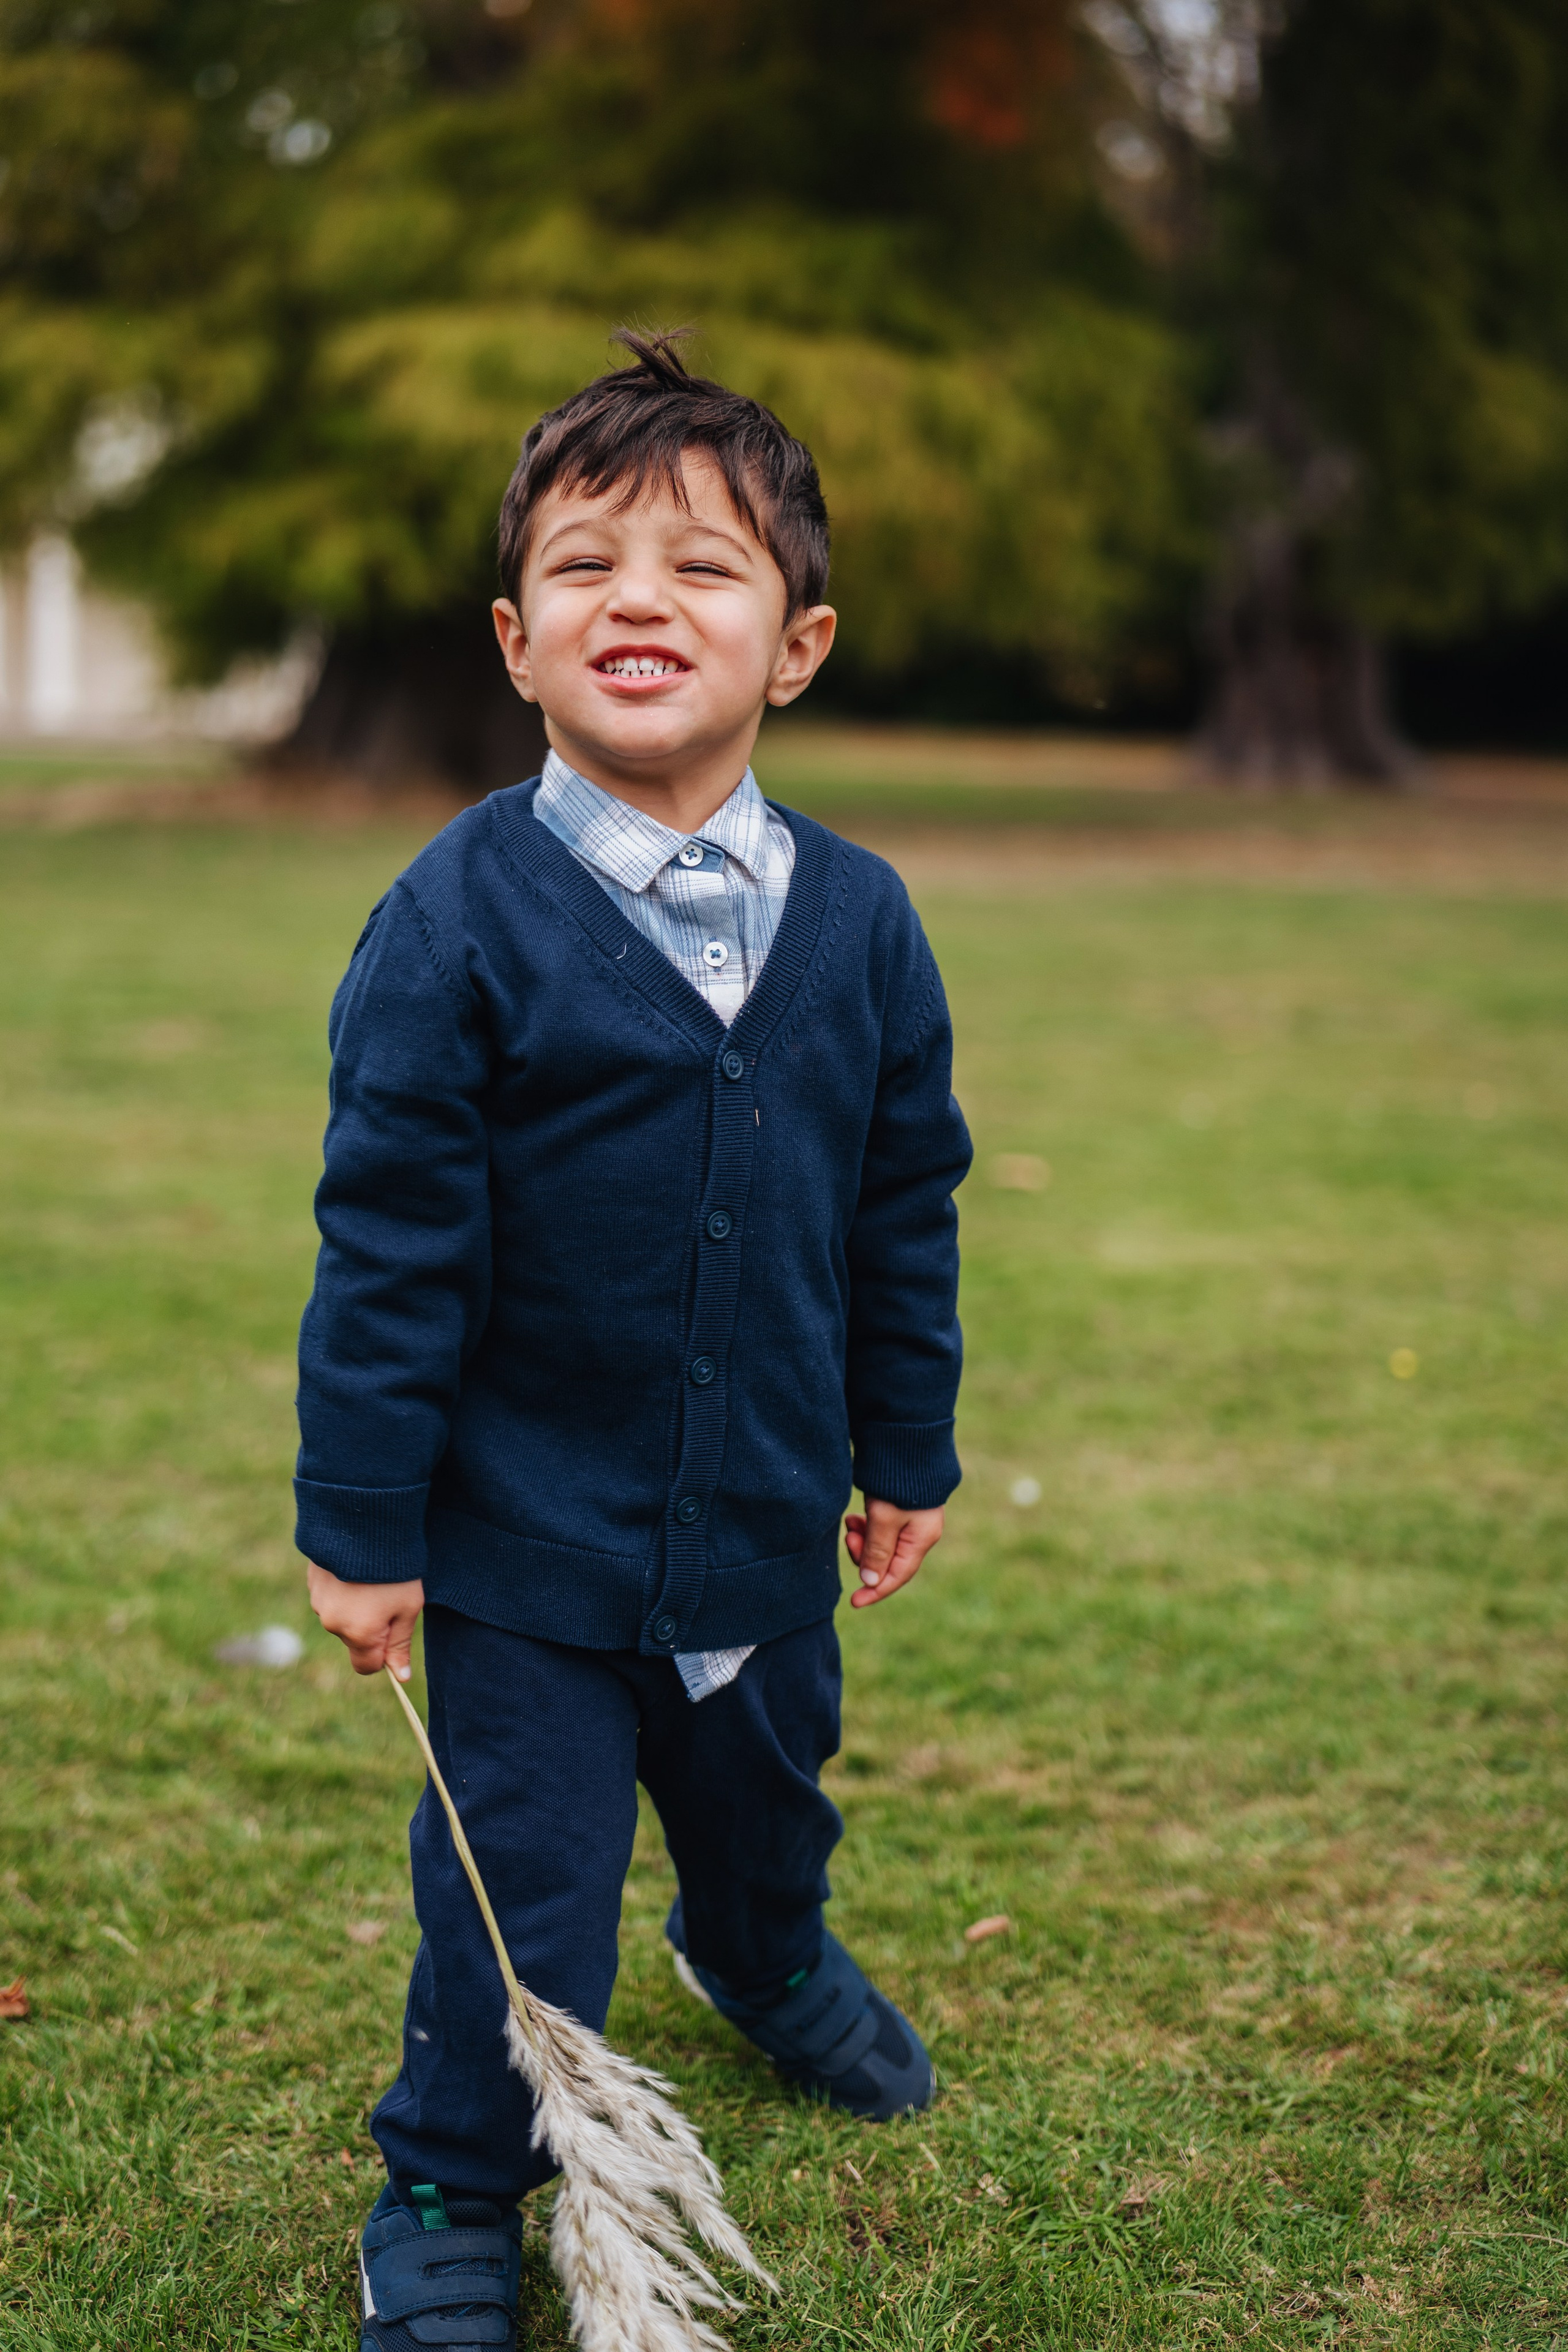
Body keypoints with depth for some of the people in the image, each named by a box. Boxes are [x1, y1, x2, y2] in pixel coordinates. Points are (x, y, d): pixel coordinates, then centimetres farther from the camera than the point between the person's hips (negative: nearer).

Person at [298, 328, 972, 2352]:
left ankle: (763, 1959, 60)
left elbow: (907, 1209, 7)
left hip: (767, 1516, 5)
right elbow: (385, 1244, -14)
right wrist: (359, 1523, -12)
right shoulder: (458, 922, -17)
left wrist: (905, 1452, 12)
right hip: (527, 1536, -4)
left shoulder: (858, 921, -4)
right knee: (519, 1883, 3)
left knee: (767, 1787, 27)